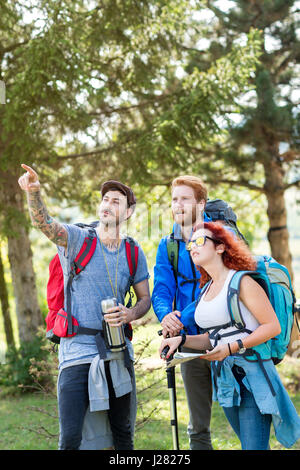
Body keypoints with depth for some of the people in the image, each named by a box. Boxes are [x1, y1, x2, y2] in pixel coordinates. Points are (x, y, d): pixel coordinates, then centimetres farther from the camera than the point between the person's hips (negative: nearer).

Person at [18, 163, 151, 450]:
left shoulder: (134, 253, 9)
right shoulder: (77, 238, -1)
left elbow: (145, 298, 14)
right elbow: (43, 222, -20)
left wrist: (129, 315, -9)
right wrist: (33, 192, -41)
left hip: (118, 351, 4)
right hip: (77, 351, -3)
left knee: (123, 433, 13)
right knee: (70, 439, -8)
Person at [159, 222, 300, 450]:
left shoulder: (241, 281, -8)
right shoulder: (206, 290, 15)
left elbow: (273, 326, -12)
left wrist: (233, 347, -20)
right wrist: (181, 339, 2)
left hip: (251, 374, -7)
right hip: (224, 378, 7)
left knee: (254, 446, -12)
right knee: (249, 444, 15)